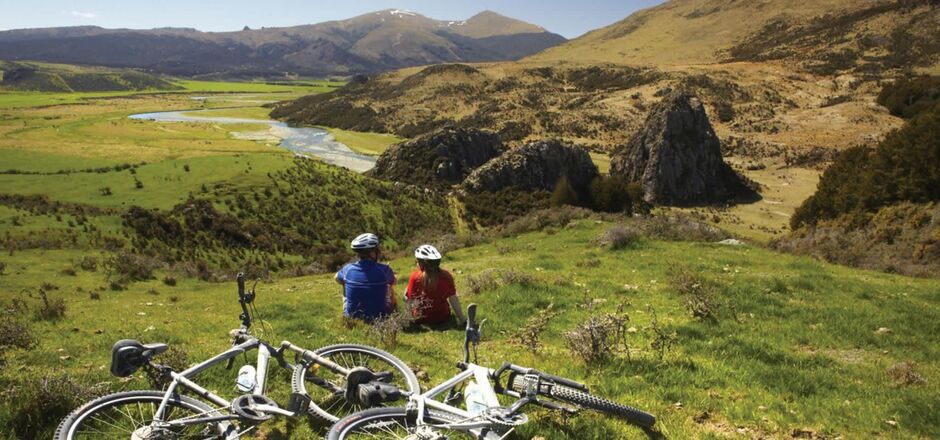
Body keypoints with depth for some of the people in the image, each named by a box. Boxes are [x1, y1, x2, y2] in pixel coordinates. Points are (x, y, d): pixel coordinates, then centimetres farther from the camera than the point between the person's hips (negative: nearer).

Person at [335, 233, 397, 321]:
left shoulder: (348, 269, -13)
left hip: (352, 317, 1)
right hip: (378, 317, -1)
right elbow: (393, 282, 5)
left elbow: (337, 279, 12)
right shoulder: (384, 270, -20)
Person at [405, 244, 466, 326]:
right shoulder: (446, 276, -14)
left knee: (406, 293, 19)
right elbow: (454, 300, -10)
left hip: (421, 319, -2)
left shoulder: (415, 277, -19)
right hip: (443, 318, 3)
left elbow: (409, 297, -9)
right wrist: (462, 319, -2)